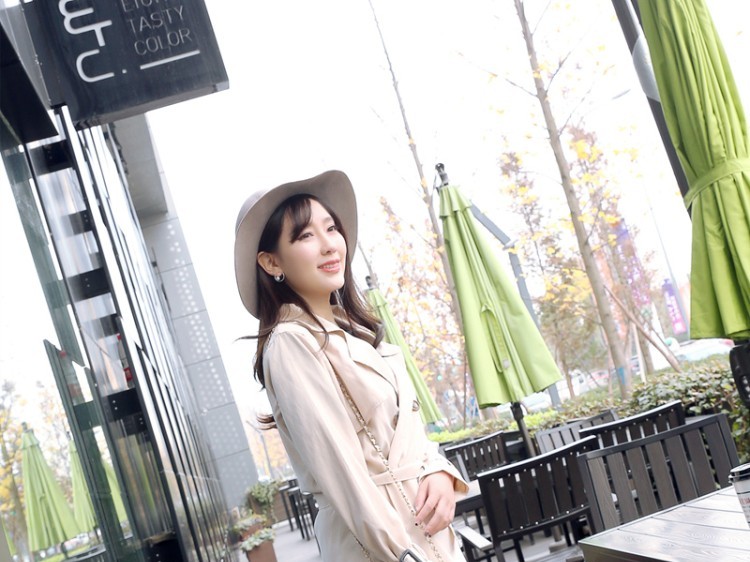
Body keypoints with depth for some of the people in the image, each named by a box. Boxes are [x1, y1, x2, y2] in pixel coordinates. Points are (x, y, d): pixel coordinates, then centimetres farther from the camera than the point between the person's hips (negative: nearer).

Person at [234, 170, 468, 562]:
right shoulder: (291, 342, -16)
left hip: (427, 526, 8)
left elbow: (408, 429, 10)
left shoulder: (355, 329, 9)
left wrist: (438, 471, -9)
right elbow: (339, 468, -20)